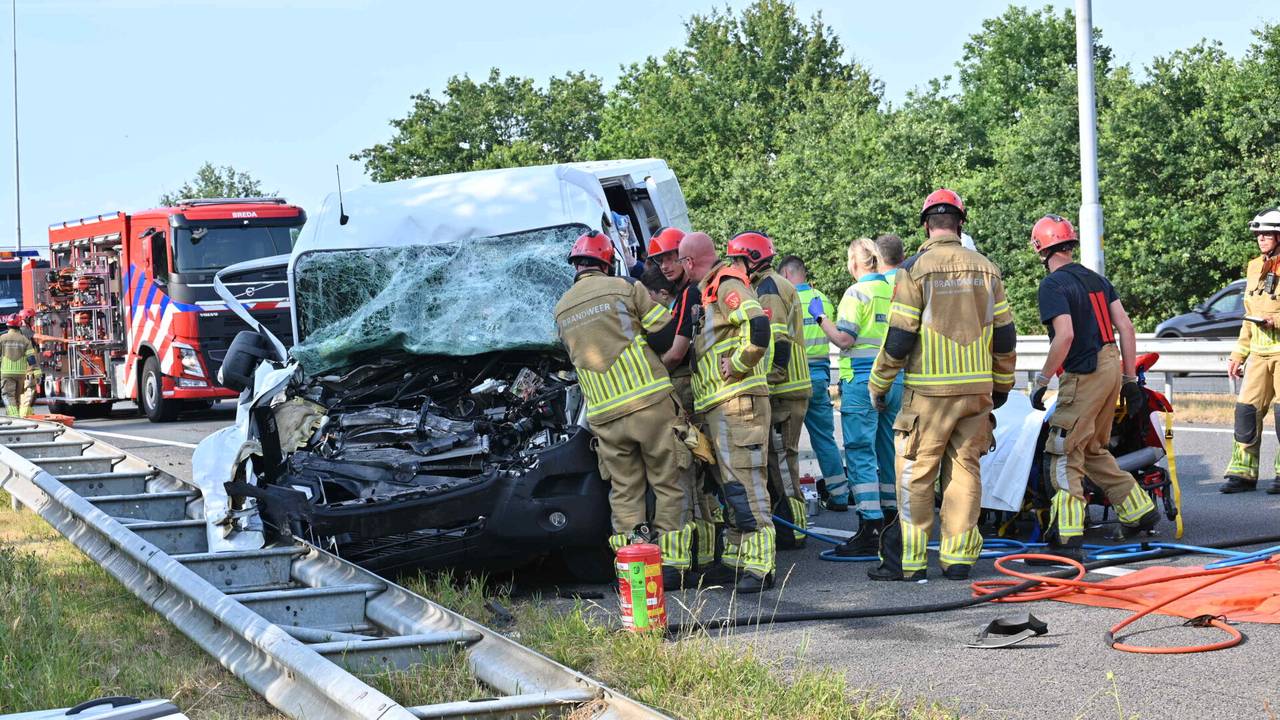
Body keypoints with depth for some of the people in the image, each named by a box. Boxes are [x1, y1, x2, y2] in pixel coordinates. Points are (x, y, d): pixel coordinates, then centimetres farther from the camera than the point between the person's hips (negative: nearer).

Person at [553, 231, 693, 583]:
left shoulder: (562, 309, 12)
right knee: (668, 484, 5)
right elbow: (667, 333, -2)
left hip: (605, 416, 4)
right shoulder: (626, 288, -2)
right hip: (649, 402, -3)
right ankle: (671, 564, 2)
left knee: (624, 492, 10)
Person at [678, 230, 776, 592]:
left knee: (742, 482, -13)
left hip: (738, 401, -10)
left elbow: (757, 326, -26)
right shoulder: (709, 291, 21)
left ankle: (760, 565, -14)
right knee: (731, 484, 14)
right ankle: (736, 555, 21)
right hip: (718, 405, 10)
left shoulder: (727, 285, -11)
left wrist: (735, 367, -18)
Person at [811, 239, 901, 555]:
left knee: (860, 453, -6)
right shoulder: (895, 292, 10)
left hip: (863, 379, -7)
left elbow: (844, 339, -13)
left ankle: (870, 529, -12)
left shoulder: (857, 293, -9)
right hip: (895, 380, 7)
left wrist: (821, 318, 0)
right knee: (889, 451, 14)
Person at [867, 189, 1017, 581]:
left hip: (929, 388, -4)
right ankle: (958, 557, 9)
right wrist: (1002, 384, 22)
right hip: (978, 387, 5)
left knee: (915, 474, 1)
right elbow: (1004, 334, 10)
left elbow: (899, 336, -8)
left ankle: (908, 560, 3)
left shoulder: (915, 269, -6)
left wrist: (879, 383, 4)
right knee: (966, 469, 9)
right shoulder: (986, 269, 8)